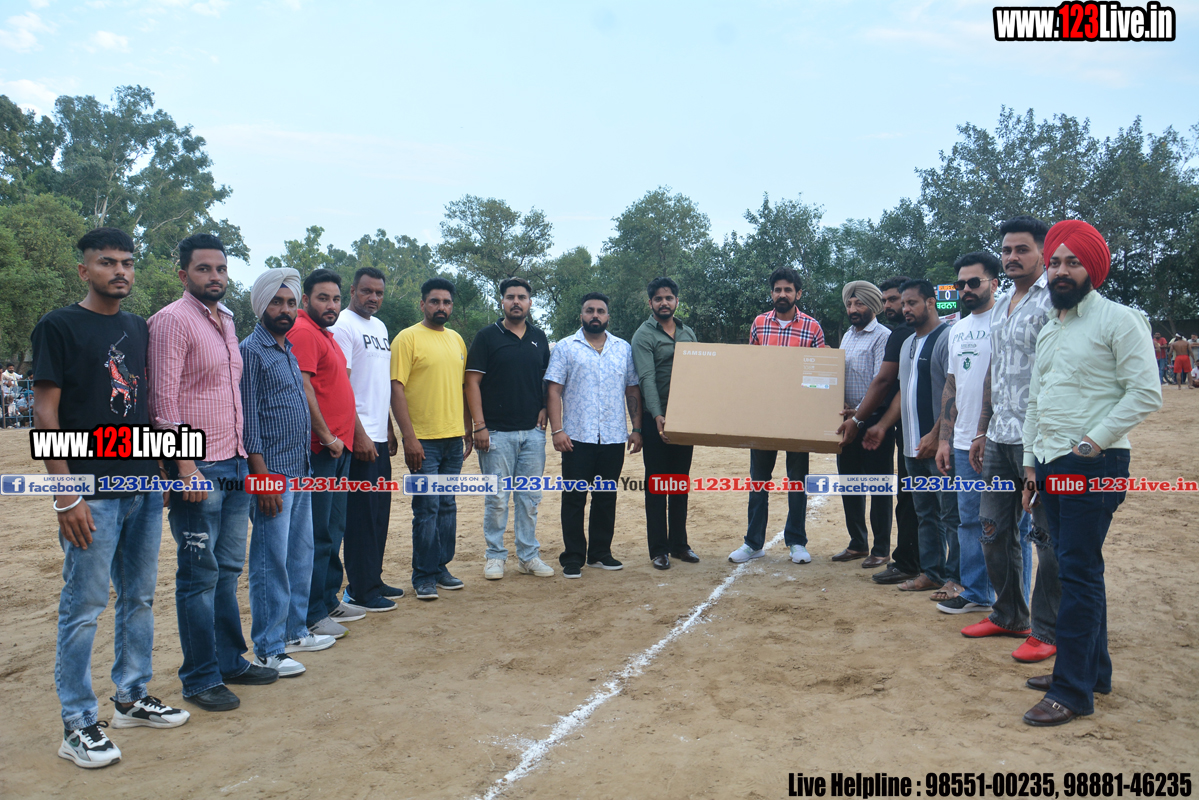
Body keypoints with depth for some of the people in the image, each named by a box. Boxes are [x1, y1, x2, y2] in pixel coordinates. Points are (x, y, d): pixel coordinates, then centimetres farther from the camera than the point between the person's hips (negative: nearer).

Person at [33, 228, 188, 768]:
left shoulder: (139, 328, 13)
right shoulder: (59, 327, -5)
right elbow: (45, 413, -10)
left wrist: (162, 467, 13)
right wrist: (66, 495, -15)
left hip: (143, 485, 7)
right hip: (92, 490, -6)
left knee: (139, 598, 14)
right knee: (84, 606, 0)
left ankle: (132, 697, 29)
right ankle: (78, 725, 11)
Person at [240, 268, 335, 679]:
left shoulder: (289, 351, 16)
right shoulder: (250, 350, -10)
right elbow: (248, 418, -15)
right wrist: (262, 476, -19)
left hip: (301, 471, 9)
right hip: (272, 474, -9)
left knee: (301, 556, 15)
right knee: (271, 561, -3)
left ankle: (294, 631, 27)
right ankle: (268, 649, 6)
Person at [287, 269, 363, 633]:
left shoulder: (325, 335, 19)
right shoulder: (303, 332, -12)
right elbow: (302, 389, -20)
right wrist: (327, 437, -18)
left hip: (337, 447, 10)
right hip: (320, 450, -10)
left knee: (333, 531, 16)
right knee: (317, 533, -4)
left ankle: (329, 601, 27)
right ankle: (311, 614, 4)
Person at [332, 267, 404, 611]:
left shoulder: (380, 327, 17)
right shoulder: (343, 326, -10)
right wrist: (359, 434, -19)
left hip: (379, 437, 9)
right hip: (359, 437, -9)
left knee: (380, 512, 14)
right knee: (361, 514, -3)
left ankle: (373, 580, 24)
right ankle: (359, 591, 5)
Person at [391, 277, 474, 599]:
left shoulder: (457, 340, 14)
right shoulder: (408, 337, -6)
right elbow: (397, 389, -11)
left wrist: (468, 431, 15)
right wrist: (409, 437, -17)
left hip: (454, 439, 6)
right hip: (424, 439, -6)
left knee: (447, 506, 12)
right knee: (427, 508, -2)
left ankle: (441, 567, 23)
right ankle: (424, 576, 10)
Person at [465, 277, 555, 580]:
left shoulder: (539, 337, 11)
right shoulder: (487, 337, -1)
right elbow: (472, 382, -5)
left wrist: (544, 410, 4)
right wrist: (480, 426, -10)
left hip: (533, 431, 4)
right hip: (497, 432, -4)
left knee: (530, 497, 9)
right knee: (497, 498, 2)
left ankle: (528, 556, 19)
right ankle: (495, 556, 15)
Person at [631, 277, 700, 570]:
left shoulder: (688, 333, 12)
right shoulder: (644, 335, -6)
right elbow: (647, 378, -18)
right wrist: (657, 416, -31)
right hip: (657, 420, -5)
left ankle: (679, 544, 21)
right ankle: (658, 549, 7)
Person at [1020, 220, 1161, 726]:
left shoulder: (1118, 320, -7)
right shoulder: (1048, 331, 17)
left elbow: (1145, 394, -13)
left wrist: (1092, 442, -16)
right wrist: (1031, 462, 18)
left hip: (1093, 466, -8)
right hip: (1050, 465, 8)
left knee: (1079, 572, -7)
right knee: (1073, 568, 13)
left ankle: (1073, 690, -1)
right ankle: (1093, 669, 25)